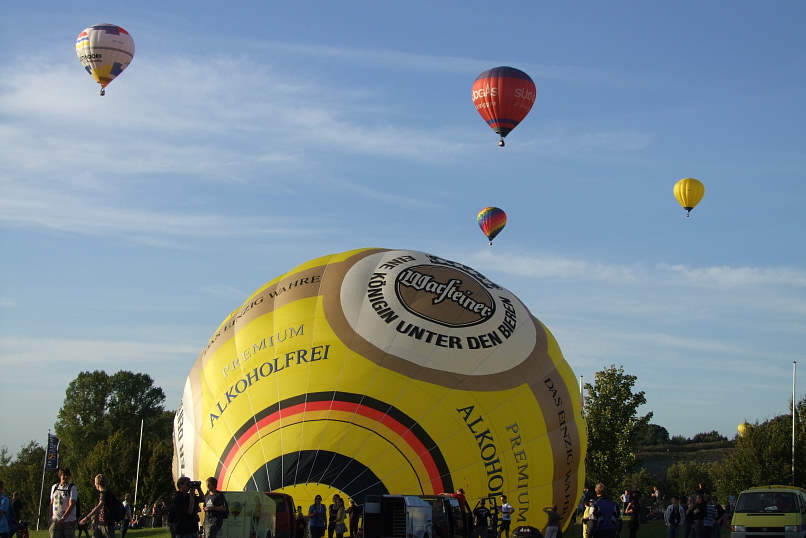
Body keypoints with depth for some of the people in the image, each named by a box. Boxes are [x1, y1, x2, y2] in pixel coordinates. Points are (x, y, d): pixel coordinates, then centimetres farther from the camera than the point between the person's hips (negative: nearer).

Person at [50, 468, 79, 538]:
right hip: (55, 520, 3)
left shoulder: (72, 488, -4)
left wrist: (63, 518, -20)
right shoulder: (54, 487, 11)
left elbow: (71, 505, -13)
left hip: (69, 520, -3)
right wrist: (50, 518, 12)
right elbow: (52, 503, 17)